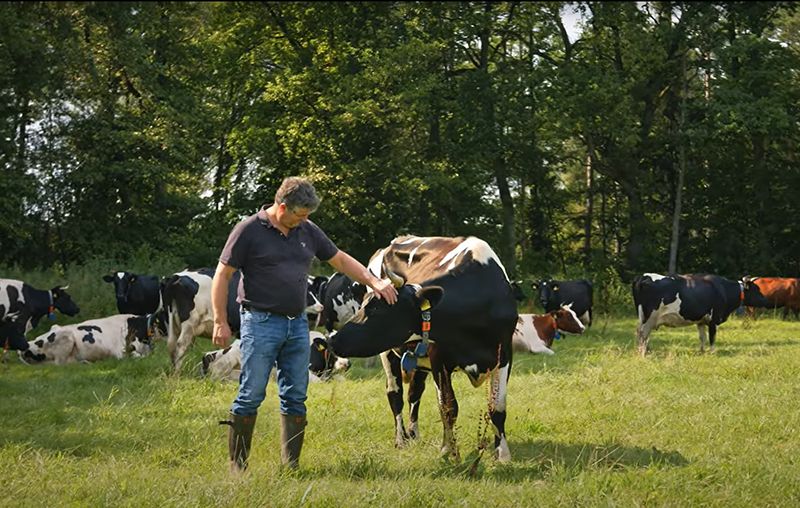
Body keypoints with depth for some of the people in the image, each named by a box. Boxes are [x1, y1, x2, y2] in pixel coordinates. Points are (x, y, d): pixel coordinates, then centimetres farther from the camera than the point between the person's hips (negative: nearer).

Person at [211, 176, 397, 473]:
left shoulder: (307, 232, 10)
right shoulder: (249, 231, -7)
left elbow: (341, 260, 20)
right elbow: (222, 275, -6)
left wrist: (374, 282, 8)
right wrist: (220, 322, -10)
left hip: (297, 324, 6)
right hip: (260, 323, -6)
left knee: (295, 397, 7)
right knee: (251, 395, -5)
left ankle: (291, 465, 14)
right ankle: (237, 465, 3)